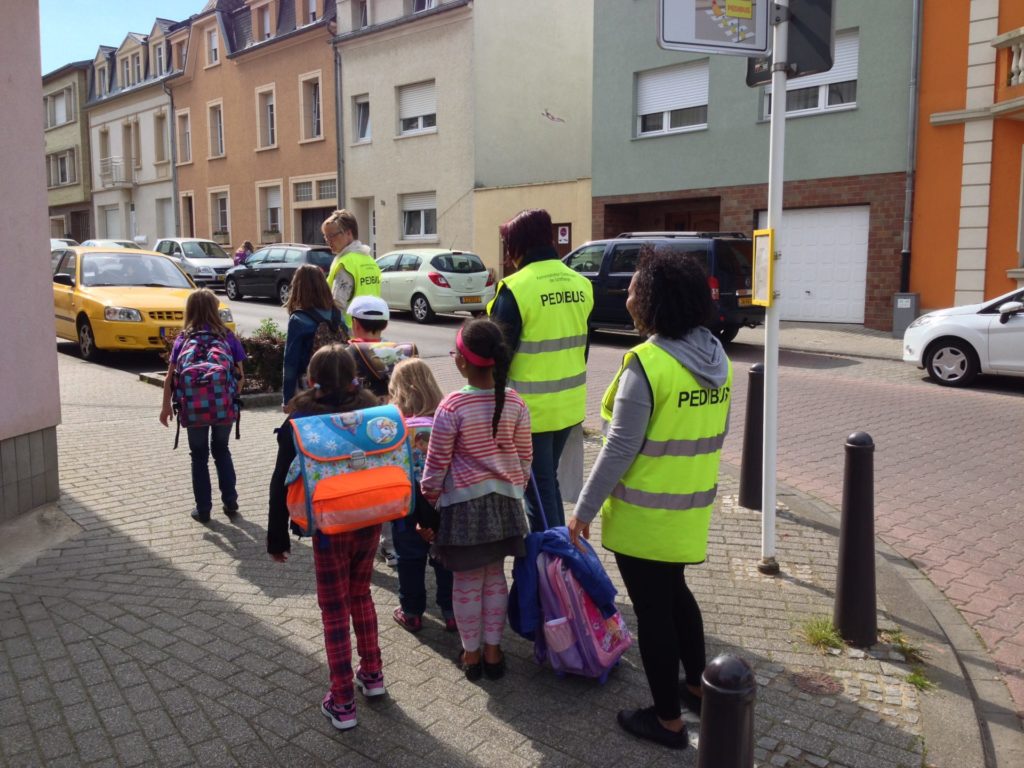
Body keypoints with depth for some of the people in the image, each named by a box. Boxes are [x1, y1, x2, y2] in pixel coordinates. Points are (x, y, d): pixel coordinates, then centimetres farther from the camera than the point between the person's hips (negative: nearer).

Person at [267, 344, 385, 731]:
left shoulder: (301, 421, -10)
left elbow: (282, 483, -8)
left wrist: (277, 536, 1)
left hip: (330, 528, -4)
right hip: (370, 522, 4)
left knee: (335, 611, 7)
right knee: (360, 595, 24)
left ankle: (342, 703, 14)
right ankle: (372, 674, 35)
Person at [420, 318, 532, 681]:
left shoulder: (452, 406, -19)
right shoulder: (515, 403, -7)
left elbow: (436, 463, -11)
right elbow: (525, 457, 3)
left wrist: (428, 499, 4)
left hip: (464, 502, -4)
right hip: (504, 499, 4)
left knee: (467, 581, 11)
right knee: (495, 577, 17)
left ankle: (470, 653, 25)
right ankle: (492, 650, 27)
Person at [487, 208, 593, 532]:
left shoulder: (516, 288, -16)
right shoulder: (580, 284, 5)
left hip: (531, 408, -7)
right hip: (570, 405, 7)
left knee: (539, 487, 4)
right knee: (549, 480, 22)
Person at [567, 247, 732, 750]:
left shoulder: (647, 363, -23)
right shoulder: (717, 358, 1)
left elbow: (619, 449, -21)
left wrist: (584, 509, -12)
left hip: (644, 514, -7)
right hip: (691, 507, 8)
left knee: (652, 610, 8)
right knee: (675, 594, 26)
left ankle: (667, 720, 22)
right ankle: (696, 687, 41)